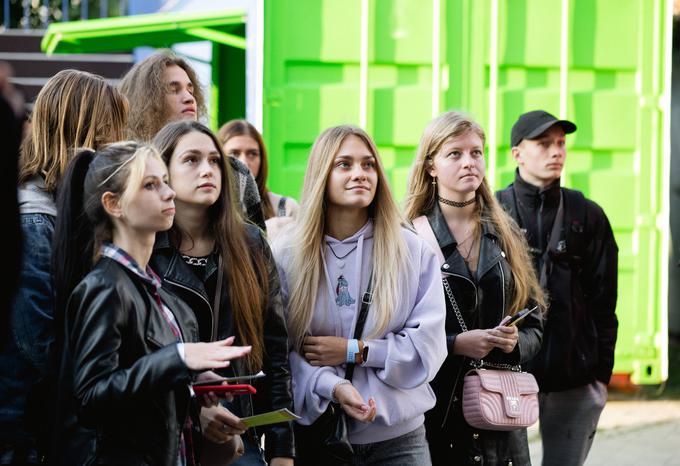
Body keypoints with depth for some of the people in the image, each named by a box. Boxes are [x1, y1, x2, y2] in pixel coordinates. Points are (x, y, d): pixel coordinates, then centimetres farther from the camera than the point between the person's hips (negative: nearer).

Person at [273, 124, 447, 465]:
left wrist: (354, 351, -13)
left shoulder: (413, 250, 1)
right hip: (314, 434, -1)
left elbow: (429, 344, -4)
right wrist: (333, 387, -22)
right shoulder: (288, 252, -1)